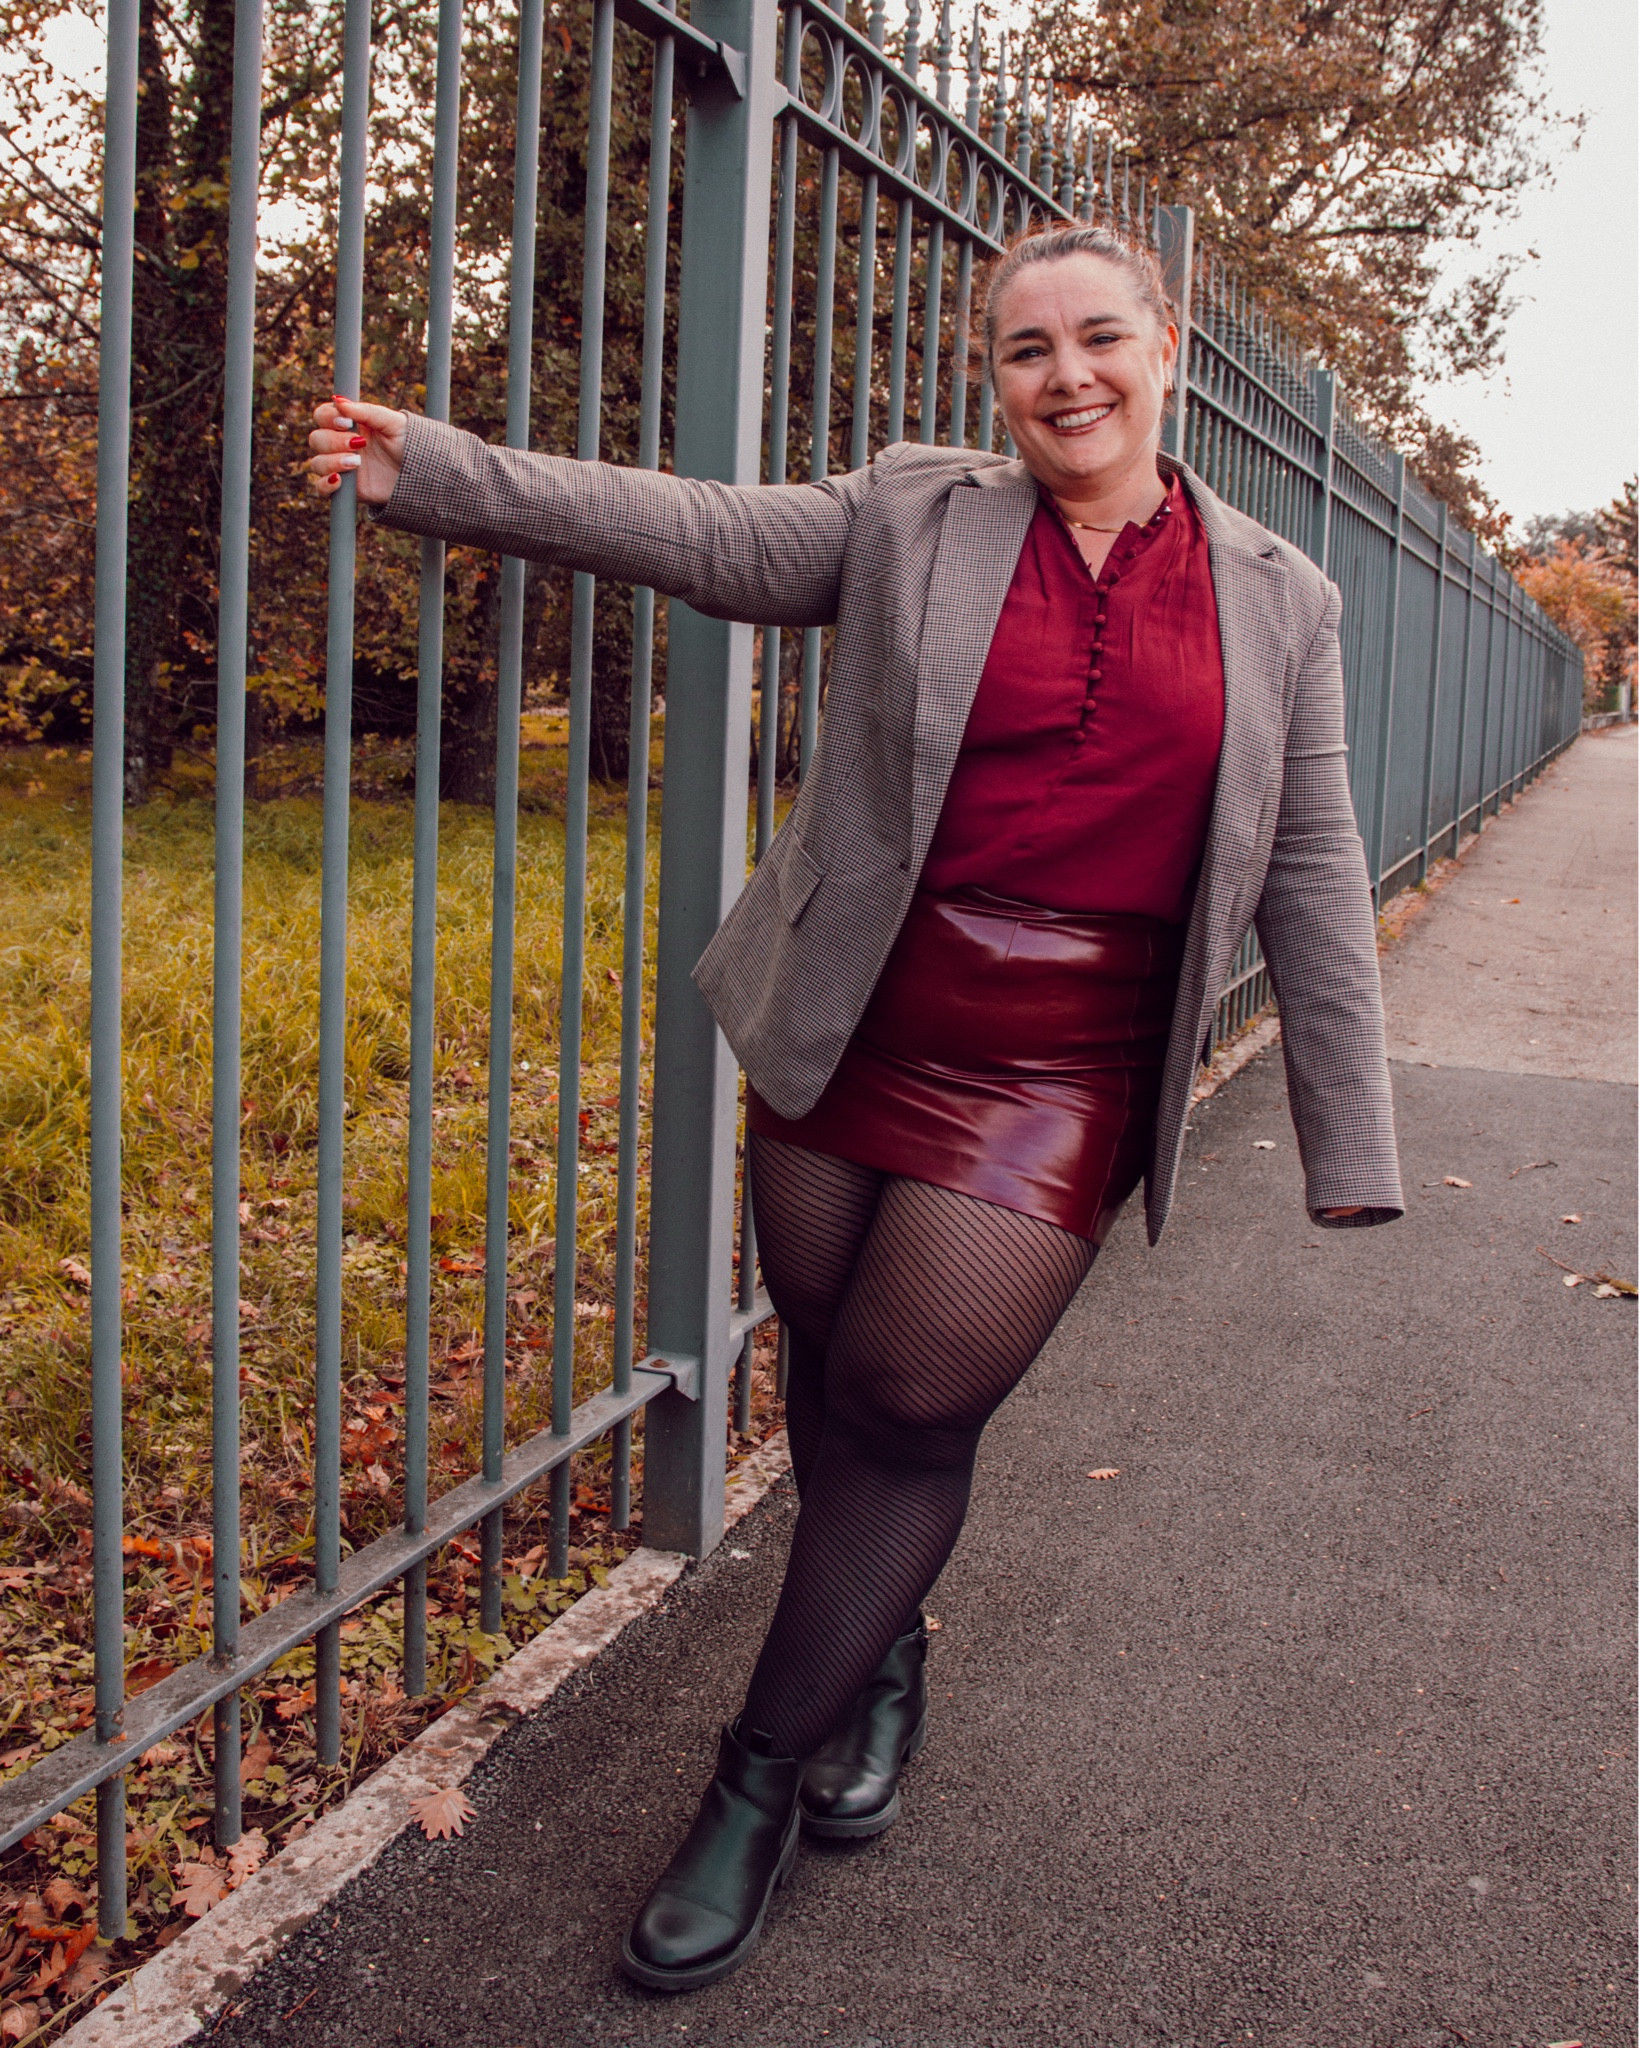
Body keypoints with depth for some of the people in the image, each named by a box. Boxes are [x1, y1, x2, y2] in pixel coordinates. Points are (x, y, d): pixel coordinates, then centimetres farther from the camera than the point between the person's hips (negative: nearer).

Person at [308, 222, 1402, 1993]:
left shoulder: (1277, 603, 6)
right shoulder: (914, 521, 5)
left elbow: (1311, 885, 6)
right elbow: (694, 532, -2)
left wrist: (1348, 1146, 4)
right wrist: (439, 472, -12)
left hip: (1050, 1091, -1)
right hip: (852, 1046, 1)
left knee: (908, 1415, 0)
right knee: (833, 1394, 10)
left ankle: (758, 1788, 18)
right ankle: (880, 1664, 40)